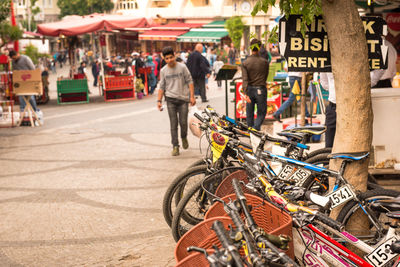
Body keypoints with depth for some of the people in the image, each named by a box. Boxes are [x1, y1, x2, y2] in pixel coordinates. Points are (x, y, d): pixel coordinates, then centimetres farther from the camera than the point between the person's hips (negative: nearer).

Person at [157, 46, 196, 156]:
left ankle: (184, 137, 27)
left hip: (183, 98, -1)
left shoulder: (182, 67, 0)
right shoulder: (163, 71, 6)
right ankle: (175, 146, 4)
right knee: (173, 124, -1)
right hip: (170, 99, 1)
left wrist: (192, 96, -4)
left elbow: (189, 81, 2)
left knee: (183, 122, -3)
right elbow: (162, 86, 12)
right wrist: (159, 100, 4)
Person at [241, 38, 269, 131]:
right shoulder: (264, 62, -5)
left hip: (250, 89, 2)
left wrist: (245, 93, -19)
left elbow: (245, 79, -13)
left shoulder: (245, 63, -4)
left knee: (249, 113, 14)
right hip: (261, 89, -1)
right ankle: (256, 128, -16)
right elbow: (265, 77, 7)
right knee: (261, 112, 6)